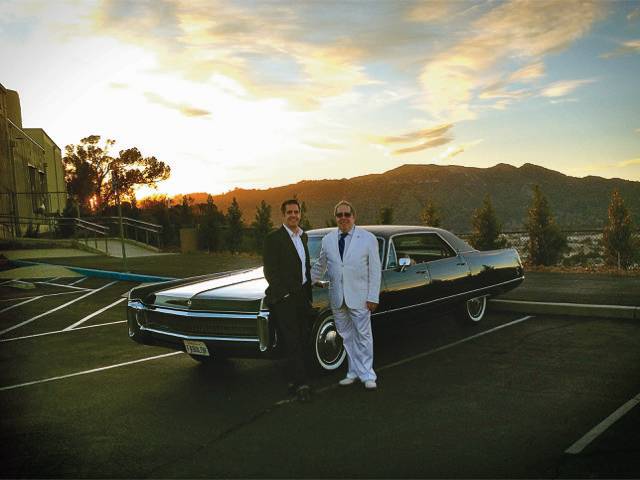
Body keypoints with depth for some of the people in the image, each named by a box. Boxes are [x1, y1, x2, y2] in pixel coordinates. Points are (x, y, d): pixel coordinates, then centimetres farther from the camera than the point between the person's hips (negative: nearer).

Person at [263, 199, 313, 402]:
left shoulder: (303, 236, 14)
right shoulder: (274, 239, -8)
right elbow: (270, 271, -11)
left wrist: (309, 286, 13)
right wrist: (285, 294, -15)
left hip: (302, 296, 7)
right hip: (284, 298, -7)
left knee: (301, 340, 9)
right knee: (292, 342, -6)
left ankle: (292, 378, 20)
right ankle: (301, 384, -4)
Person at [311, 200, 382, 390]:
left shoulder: (368, 239, -3)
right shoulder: (328, 240, 6)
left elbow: (375, 270, -4)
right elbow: (320, 265, 21)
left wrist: (373, 297, -8)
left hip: (359, 296, -4)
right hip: (337, 297, 4)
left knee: (363, 336, 0)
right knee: (347, 337, 11)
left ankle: (367, 375, 10)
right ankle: (354, 372, 22)